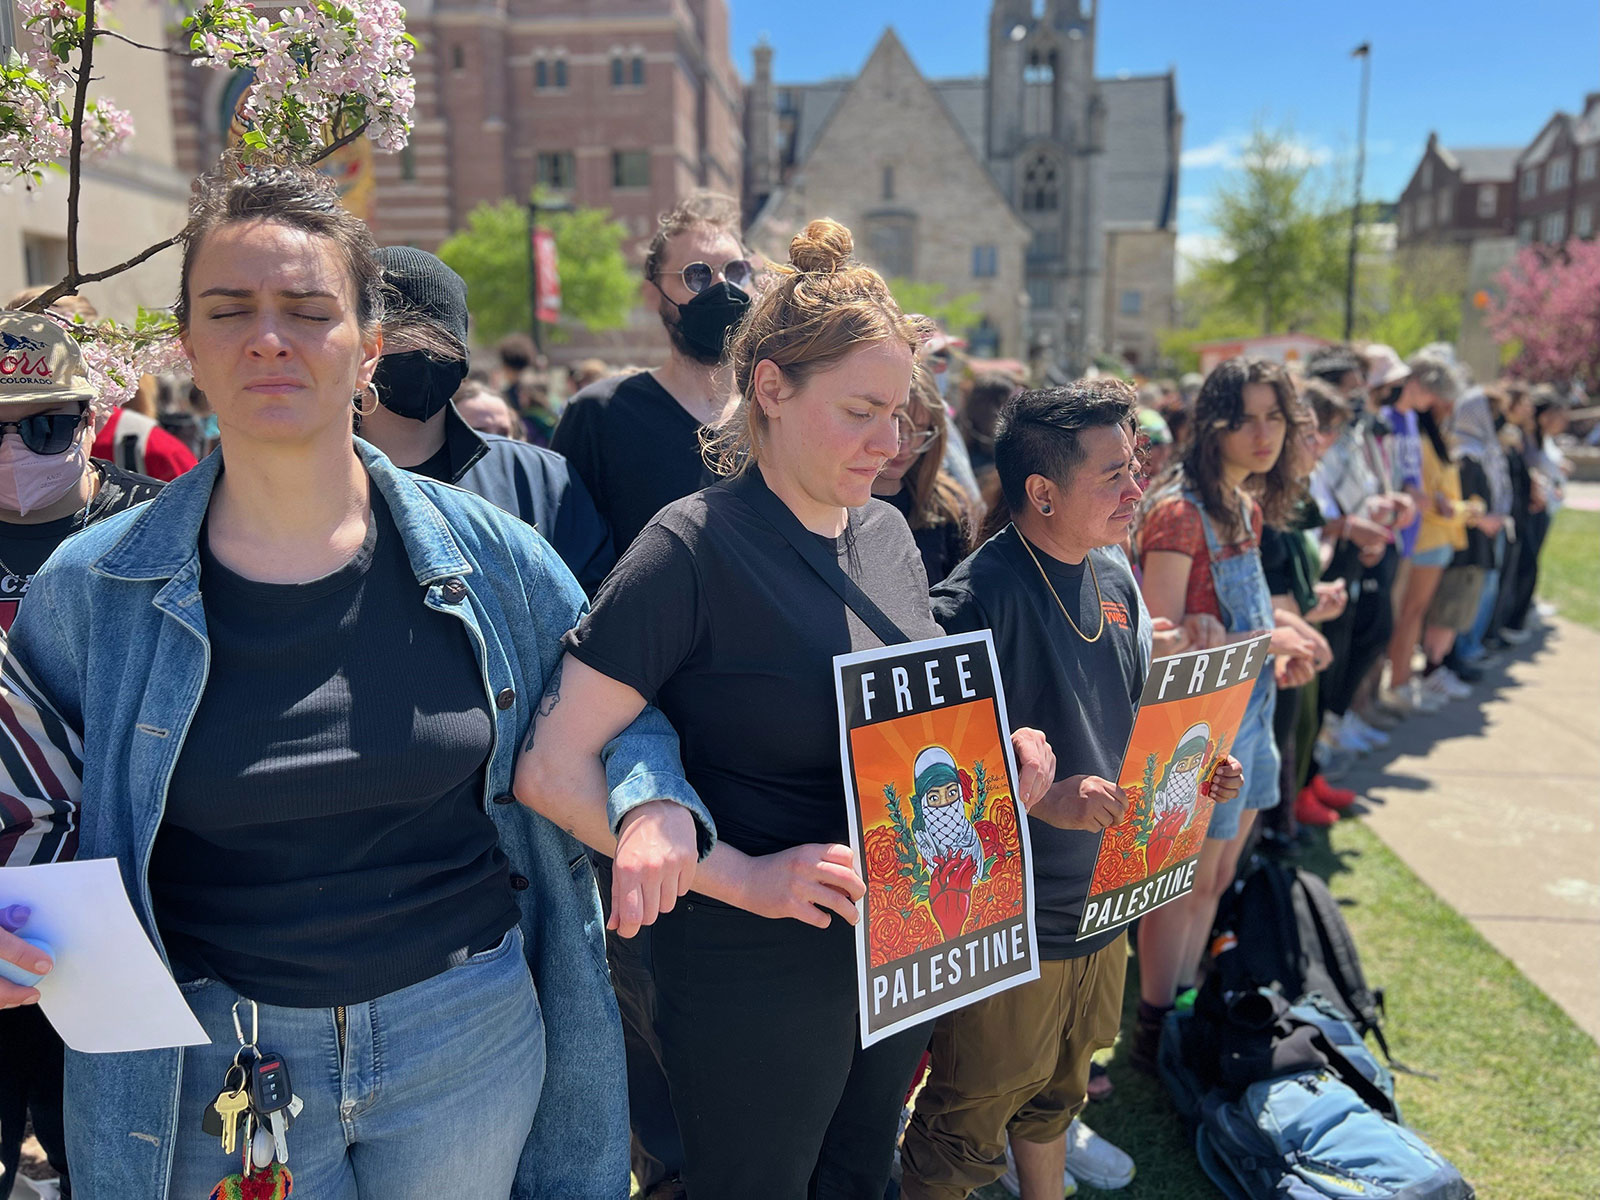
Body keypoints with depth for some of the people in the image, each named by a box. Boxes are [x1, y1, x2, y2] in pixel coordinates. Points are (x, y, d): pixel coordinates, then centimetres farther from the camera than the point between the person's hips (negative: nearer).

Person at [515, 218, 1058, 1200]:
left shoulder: (888, 534, 2)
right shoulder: (695, 547, -19)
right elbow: (553, 768, -22)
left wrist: (998, 755, -5)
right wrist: (743, 876, -26)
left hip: (904, 959, 7)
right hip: (760, 971, -6)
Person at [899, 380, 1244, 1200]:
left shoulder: (1114, 577, 4)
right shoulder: (977, 598, -24)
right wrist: (1046, 796, -31)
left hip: (1100, 903, 8)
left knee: (1056, 1091, 29)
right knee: (964, 1134, 11)